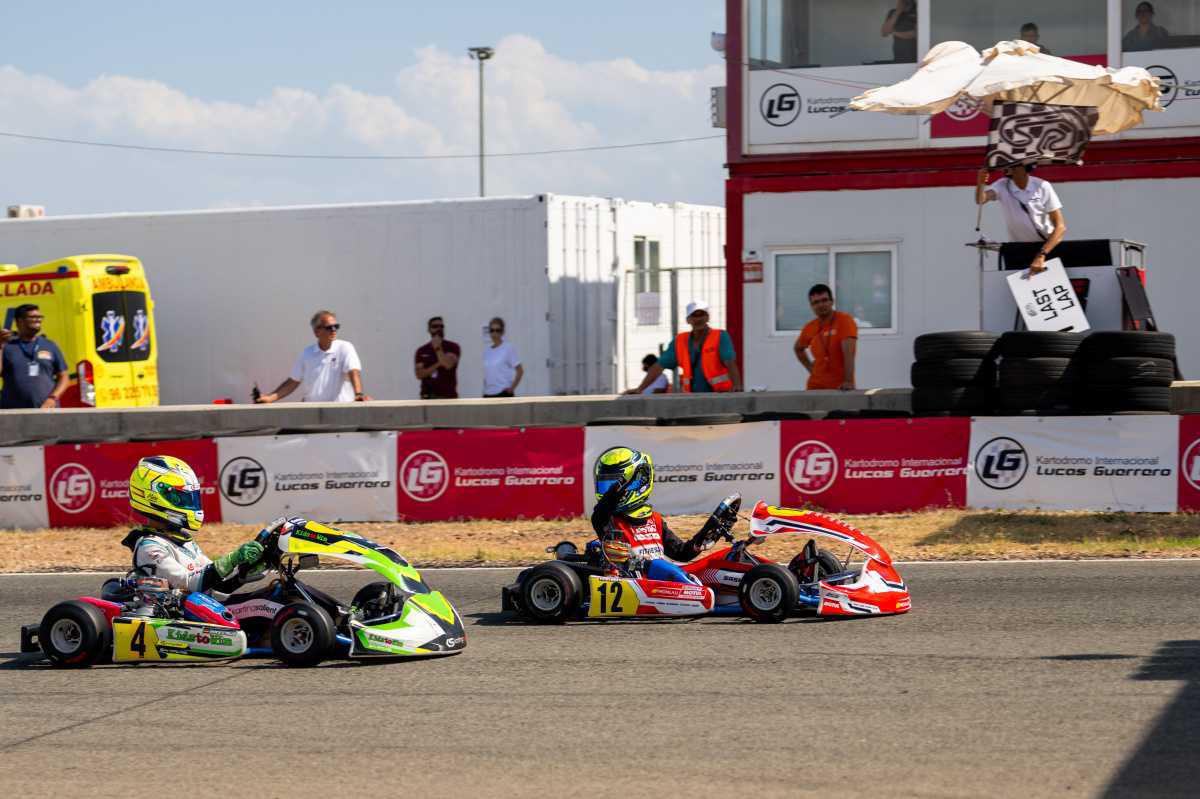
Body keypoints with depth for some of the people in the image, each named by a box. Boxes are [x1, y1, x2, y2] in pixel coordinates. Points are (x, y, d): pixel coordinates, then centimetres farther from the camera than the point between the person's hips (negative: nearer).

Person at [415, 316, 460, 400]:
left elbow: (448, 364, -16)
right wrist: (438, 364, -9)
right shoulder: (422, 351, 10)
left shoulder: (453, 347, 2)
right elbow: (419, 374, 1)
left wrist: (437, 348, -12)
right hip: (428, 396, 2)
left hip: (448, 396, -2)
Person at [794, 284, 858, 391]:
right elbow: (798, 348, 26)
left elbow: (848, 353, -22)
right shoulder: (809, 328, 4)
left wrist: (848, 382, -32)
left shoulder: (845, 320, -11)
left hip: (841, 388, -4)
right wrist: (809, 367, 11)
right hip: (816, 386, 4)